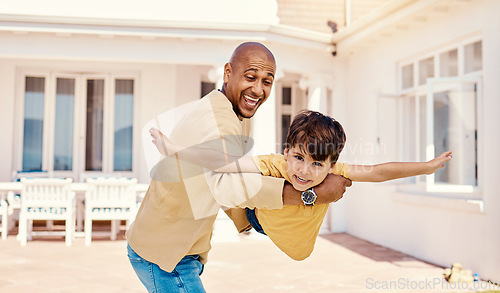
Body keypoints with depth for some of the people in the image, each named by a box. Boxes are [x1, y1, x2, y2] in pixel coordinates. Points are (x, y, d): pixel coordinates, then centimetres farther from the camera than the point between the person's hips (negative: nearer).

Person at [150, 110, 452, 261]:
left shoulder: (333, 175, -35)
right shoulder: (275, 166, -44)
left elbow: (378, 172, -26)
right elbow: (222, 162, -55)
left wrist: (428, 166, -23)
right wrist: (173, 149, -63)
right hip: (258, 222, -2)